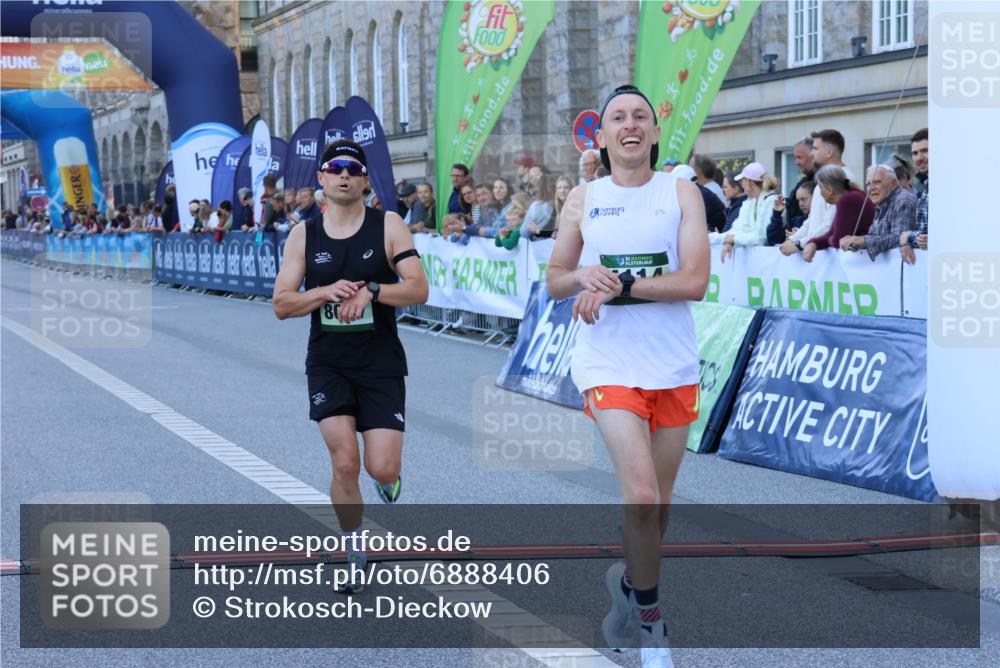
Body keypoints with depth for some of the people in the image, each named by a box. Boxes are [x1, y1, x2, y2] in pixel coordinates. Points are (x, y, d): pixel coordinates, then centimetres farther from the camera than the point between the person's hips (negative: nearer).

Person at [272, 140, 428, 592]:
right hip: (328, 364, 1)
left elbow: (418, 289, -8)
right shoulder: (303, 235, 4)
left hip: (382, 363, -1)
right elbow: (281, 304, 1)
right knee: (345, 463, -11)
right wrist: (326, 292, -17)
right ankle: (355, 559, 8)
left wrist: (371, 290, -24)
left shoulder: (388, 225, -1)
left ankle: (388, 482, 32)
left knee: (382, 468, -8)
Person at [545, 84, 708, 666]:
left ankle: (630, 584, 37)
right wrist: (584, 276, -11)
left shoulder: (681, 192, 1)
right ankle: (650, 616, 2)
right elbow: (554, 280, 12)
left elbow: (696, 281, -9)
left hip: (675, 367, 1)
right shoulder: (583, 198, 6)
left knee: (660, 500, 11)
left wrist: (620, 284, -18)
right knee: (640, 495, -16)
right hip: (609, 364, -1)